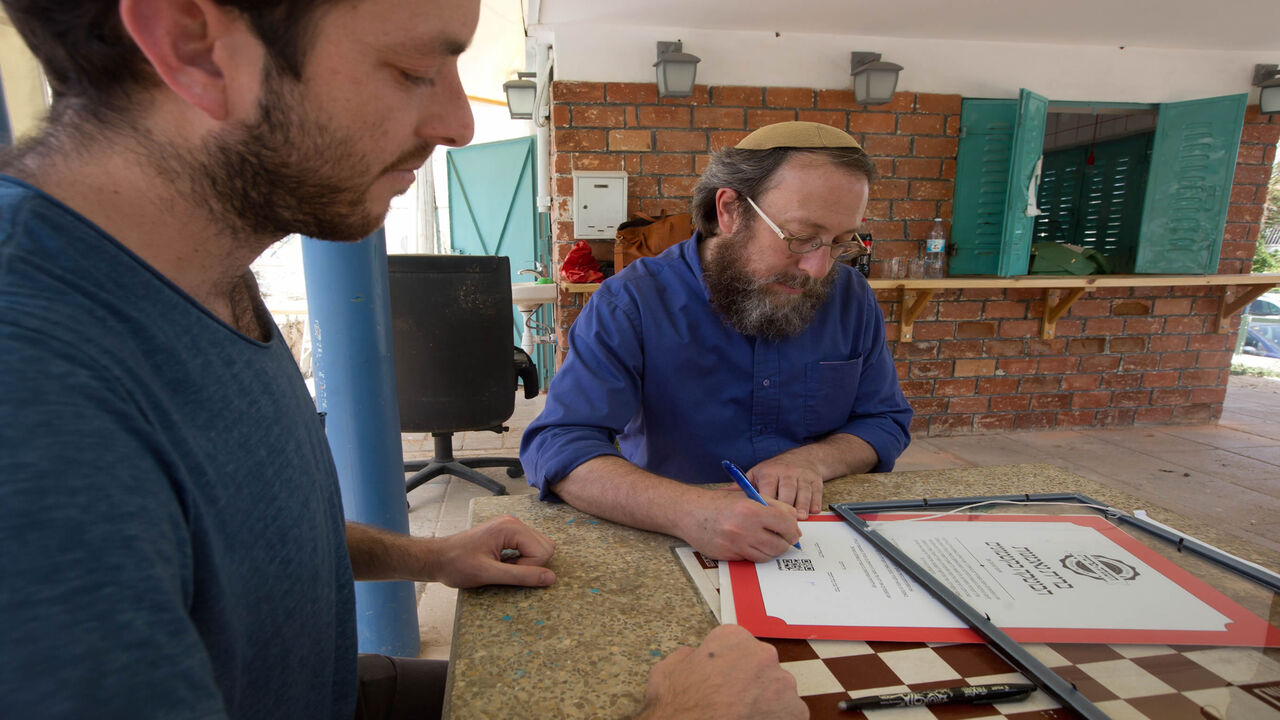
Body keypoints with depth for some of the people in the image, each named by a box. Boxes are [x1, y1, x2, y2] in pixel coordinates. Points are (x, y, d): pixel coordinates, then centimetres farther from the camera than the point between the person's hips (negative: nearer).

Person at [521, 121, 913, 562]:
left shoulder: (850, 298, 1)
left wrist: (813, 459, -13)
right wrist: (689, 512, -39)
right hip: (673, 557, -2)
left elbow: (885, 422, 10)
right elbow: (558, 447, -22)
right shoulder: (630, 305, -14)